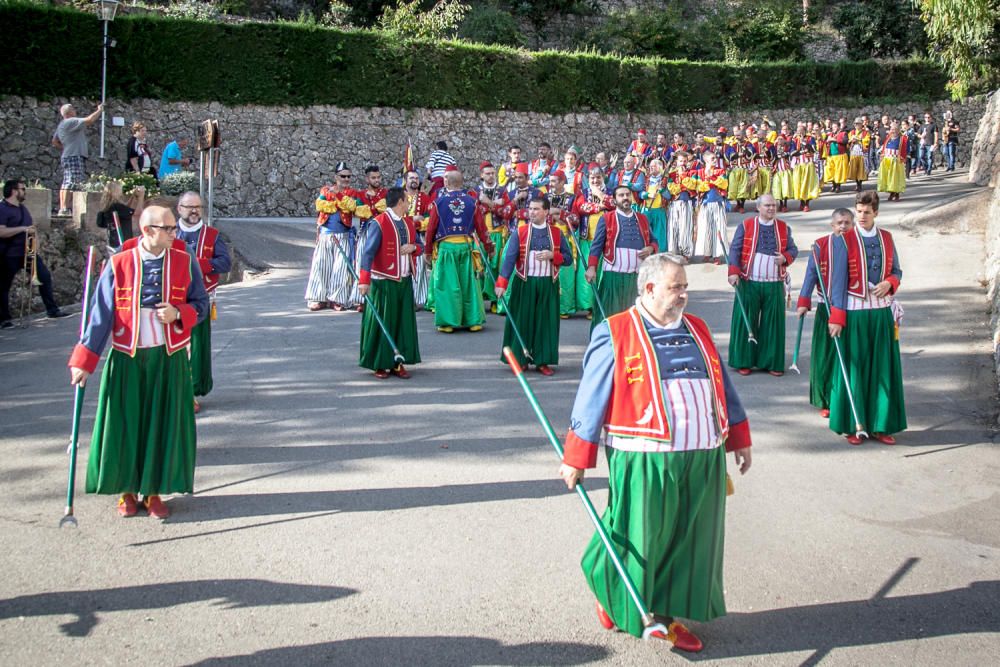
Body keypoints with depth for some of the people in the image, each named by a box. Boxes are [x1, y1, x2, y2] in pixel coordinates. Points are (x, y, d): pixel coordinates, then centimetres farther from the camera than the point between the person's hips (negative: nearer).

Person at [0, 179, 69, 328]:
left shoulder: (23, 208, 15)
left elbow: (31, 228, 26)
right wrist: (23, 229, -26)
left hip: (27, 252, 8)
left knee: (45, 276, 2)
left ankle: (52, 310, 8)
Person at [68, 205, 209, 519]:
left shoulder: (185, 263, -1)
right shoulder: (119, 264, -5)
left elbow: (201, 304, 6)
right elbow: (101, 314, -4)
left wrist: (178, 313, -16)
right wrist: (84, 359, -7)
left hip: (169, 358, 1)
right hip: (127, 359, -1)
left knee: (164, 425, 6)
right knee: (125, 424, 5)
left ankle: (154, 491, 20)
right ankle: (128, 490, 23)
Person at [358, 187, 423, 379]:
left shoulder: (408, 222, 11)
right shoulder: (379, 223, -11)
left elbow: (420, 246, 20)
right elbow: (368, 253, -16)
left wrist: (413, 247, -5)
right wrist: (364, 280, -24)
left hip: (405, 281, 6)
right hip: (384, 282, -6)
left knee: (404, 322, 7)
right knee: (382, 323, 1)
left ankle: (398, 362, 16)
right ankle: (380, 364, 12)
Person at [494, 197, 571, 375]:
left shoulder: (557, 233, 5)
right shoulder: (519, 232, 0)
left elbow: (569, 258, 6)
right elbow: (509, 258, -9)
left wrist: (552, 255, -13)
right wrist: (502, 283, -20)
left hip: (548, 284, 1)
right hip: (524, 284, -1)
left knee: (546, 321, 4)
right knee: (522, 321, 2)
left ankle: (543, 361, 14)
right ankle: (520, 359, 15)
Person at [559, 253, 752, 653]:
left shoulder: (697, 330, 14)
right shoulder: (615, 334, -3)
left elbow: (723, 386, 21)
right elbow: (591, 399, -3)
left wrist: (739, 438, 19)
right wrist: (576, 459, -4)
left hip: (702, 459, 6)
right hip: (645, 462, -5)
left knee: (690, 540, 10)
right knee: (640, 539, 4)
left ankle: (668, 615, 26)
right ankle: (609, 591, 31)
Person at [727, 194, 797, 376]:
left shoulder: (784, 228, 10)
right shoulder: (746, 226, 2)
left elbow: (793, 250, 14)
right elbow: (735, 249, -3)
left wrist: (785, 257, -9)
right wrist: (733, 271, -15)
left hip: (774, 284, 2)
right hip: (749, 283, -2)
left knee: (773, 322, 3)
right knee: (746, 320, 0)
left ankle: (771, 362, 12)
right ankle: (743, 362, 10)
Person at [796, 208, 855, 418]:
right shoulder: (820, 245, -2)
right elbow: (811, 274, -4)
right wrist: (804, 302, -12)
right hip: (826, 308, -1)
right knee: (825, 355, 3)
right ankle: (825, 402, 13)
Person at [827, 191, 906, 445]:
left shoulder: (887, 239, 7)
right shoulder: (845, 241, -4)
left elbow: (896, 271, 15)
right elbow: (838, 281, -7)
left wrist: (889, 282, -9)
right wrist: (836, 318, -11)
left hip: (882, 312, 4)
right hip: (854, 312, -4)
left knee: (883, 368, 6)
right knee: (853, 368, 1)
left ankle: (880, 425, 14)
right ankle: (851, 426, 10)